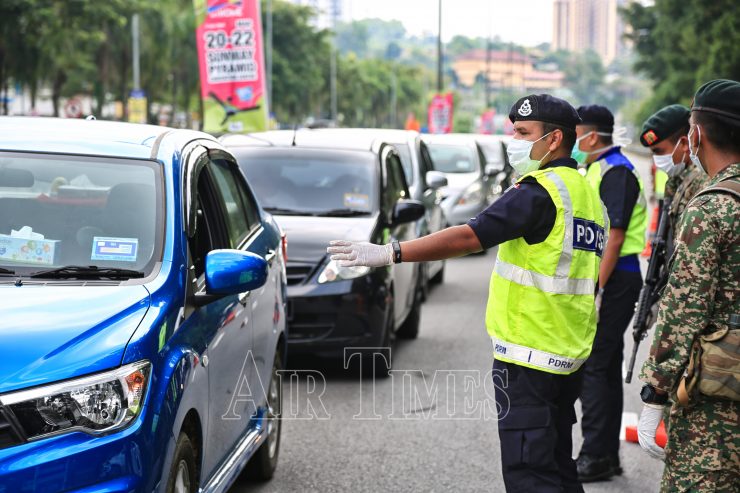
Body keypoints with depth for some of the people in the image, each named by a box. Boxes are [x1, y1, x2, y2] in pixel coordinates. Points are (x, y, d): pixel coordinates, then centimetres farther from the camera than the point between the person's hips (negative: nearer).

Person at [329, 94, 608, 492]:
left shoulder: (539, 191, -14)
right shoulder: (588, 194, 16)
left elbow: (468, 237, -21)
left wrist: (388, 253, -20)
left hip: (529, 356, -10)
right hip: (569, 356, 10)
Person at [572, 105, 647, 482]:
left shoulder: (615, 171, -13)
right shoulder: (596, 170, 18)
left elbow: (614, 238, -20)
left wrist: (597, 290, -22)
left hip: (615, 280, -10)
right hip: (604, 278, 10)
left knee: (593, 365, -9)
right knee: (606, 367, 13)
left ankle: (596, 457, -5)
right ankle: (607, 455, 19)